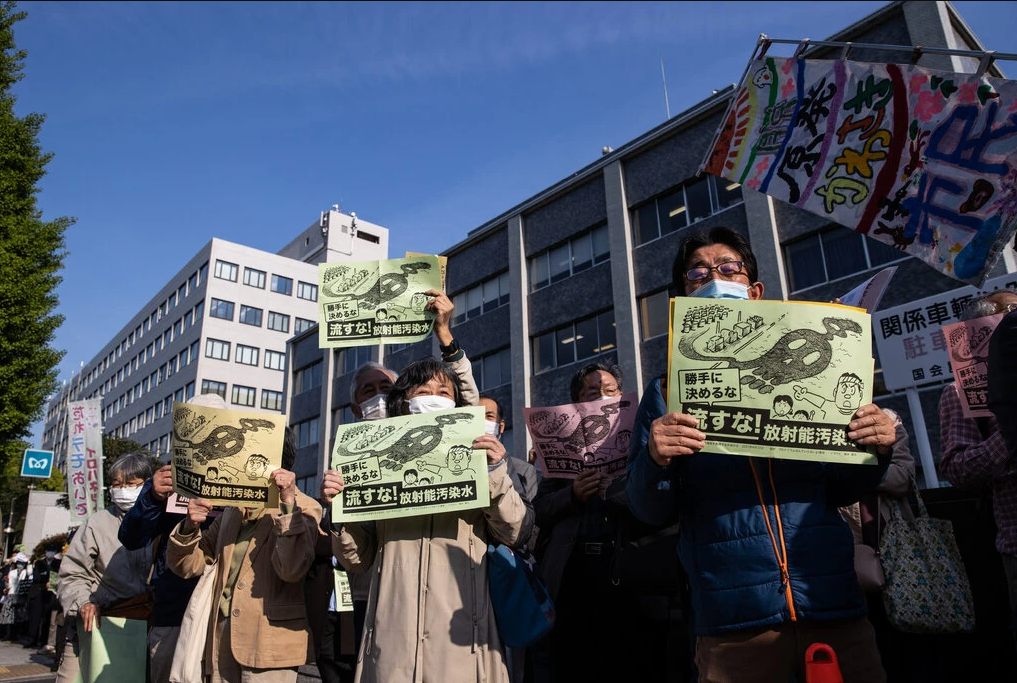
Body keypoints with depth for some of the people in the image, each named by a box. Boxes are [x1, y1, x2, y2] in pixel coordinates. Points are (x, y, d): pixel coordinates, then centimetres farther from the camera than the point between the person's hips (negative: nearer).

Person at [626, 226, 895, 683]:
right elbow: (651, 513, -1)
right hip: (734, 623, -2)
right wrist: (655, 461, -22)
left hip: (835, 609, 3)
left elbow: (839, 492, 13)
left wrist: (875, 451, -7)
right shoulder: (668, 393, 2)